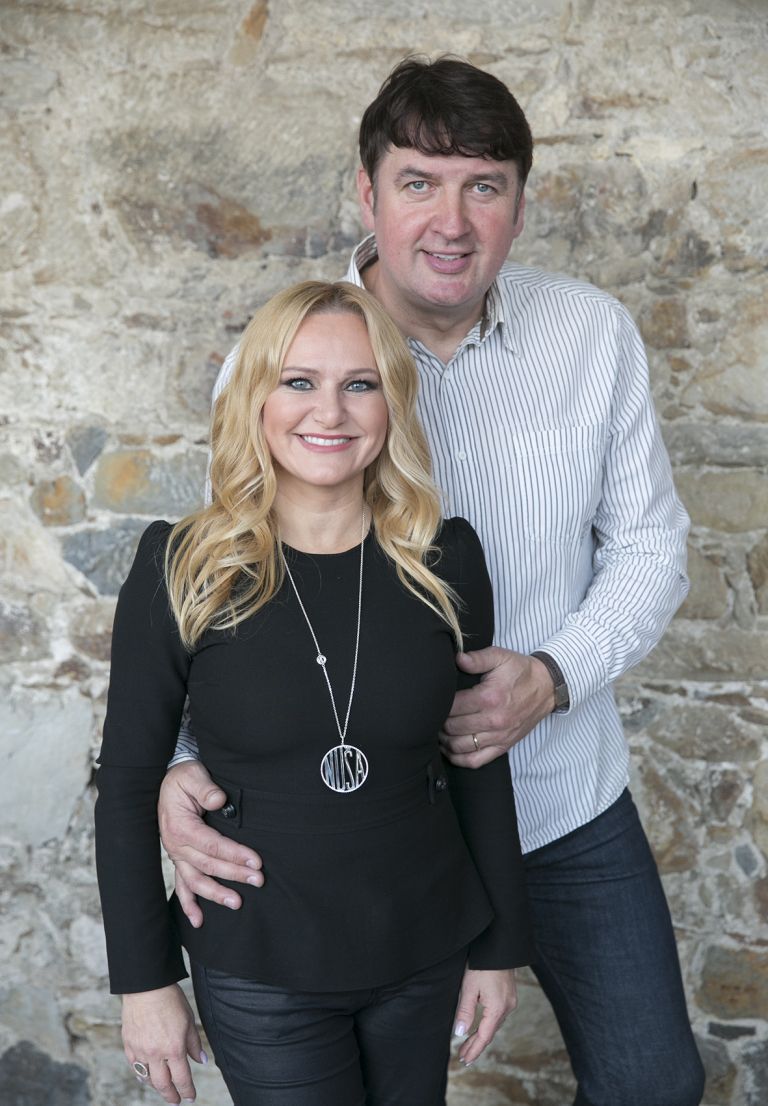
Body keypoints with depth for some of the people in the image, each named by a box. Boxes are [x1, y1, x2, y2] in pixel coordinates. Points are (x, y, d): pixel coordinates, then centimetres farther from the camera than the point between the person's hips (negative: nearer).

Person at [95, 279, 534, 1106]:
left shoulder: (444, 560, -6)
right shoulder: (183, 569, -12)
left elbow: (479, 762, 2)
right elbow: (128, 783, -6)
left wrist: (500, 943, 5)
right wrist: (144, 979, -4)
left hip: (426, 949, 3)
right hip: (260, 970, -2)